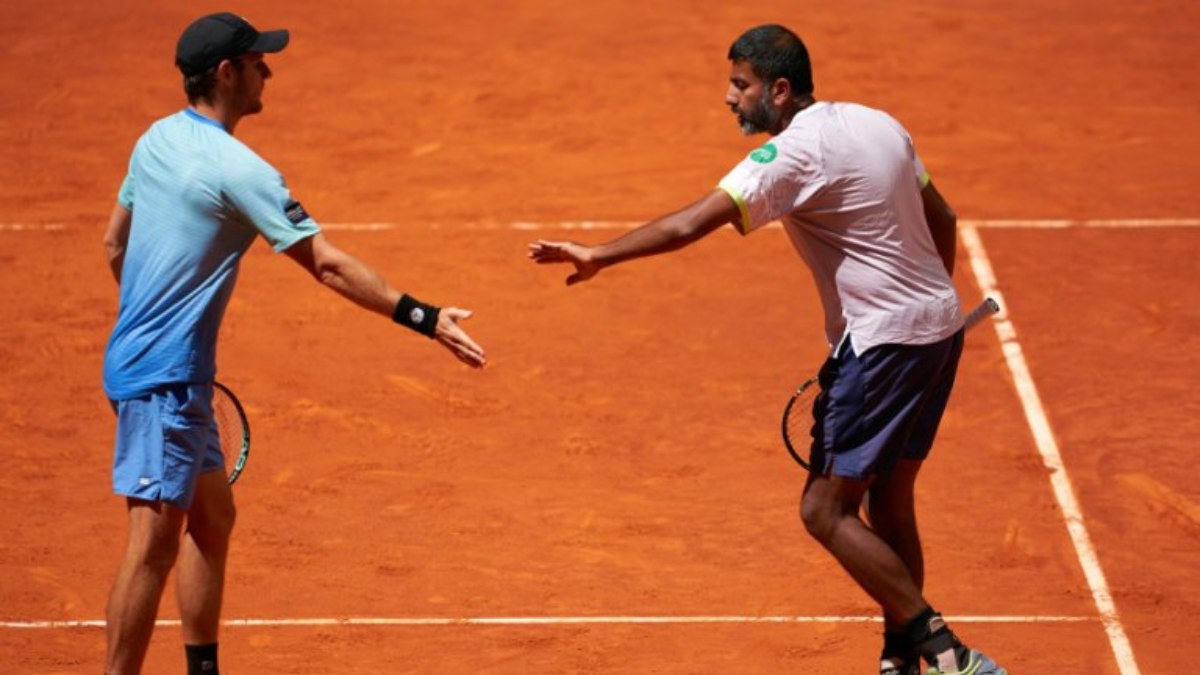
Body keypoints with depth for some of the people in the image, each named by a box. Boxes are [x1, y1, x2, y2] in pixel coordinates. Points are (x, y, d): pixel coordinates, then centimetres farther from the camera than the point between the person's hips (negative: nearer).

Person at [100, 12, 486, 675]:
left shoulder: (157, 140, 9)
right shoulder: (236, 168, -18)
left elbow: (115, 245, 20)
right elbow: (328, 265, -19)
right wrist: (424, 318, -16)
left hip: (163, 367, 10)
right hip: (163, 378, -10)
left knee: (212, 517, 17)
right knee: (154, 540, -9)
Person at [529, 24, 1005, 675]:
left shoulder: (795, 151, -16)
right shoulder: (879, 124, 10)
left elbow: (692, 222, -23)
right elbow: (941, 219, 19)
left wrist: (599, 255, -21)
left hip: (885, 341, -9)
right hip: (940, 326, 9)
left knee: (826, 511, -5)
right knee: (888, 505, 16)